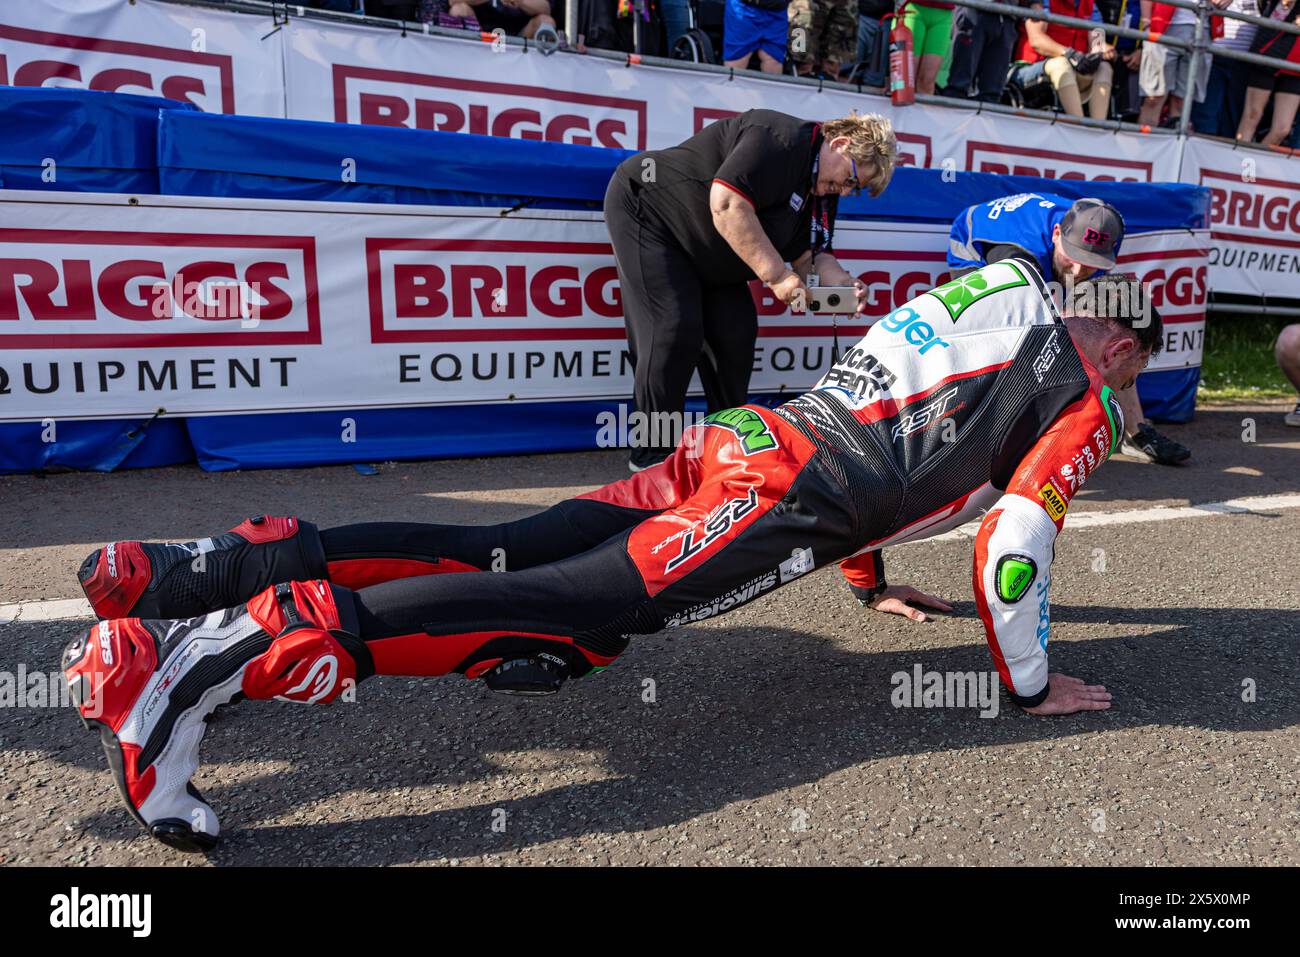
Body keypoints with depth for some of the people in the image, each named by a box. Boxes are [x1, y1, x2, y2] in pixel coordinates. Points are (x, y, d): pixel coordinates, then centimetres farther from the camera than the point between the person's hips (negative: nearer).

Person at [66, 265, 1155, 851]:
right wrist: (1030, 684, 12)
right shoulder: (1085, 402, 10)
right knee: (547, 615, -17)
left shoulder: (1002, 299, 34)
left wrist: (871, 579, 44)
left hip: (743, 441, 8)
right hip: (775, 496, -7)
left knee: (497, 555, -1)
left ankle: (183, 570, -2)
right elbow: (1016, 540, -2)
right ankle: (206, 655, -25)